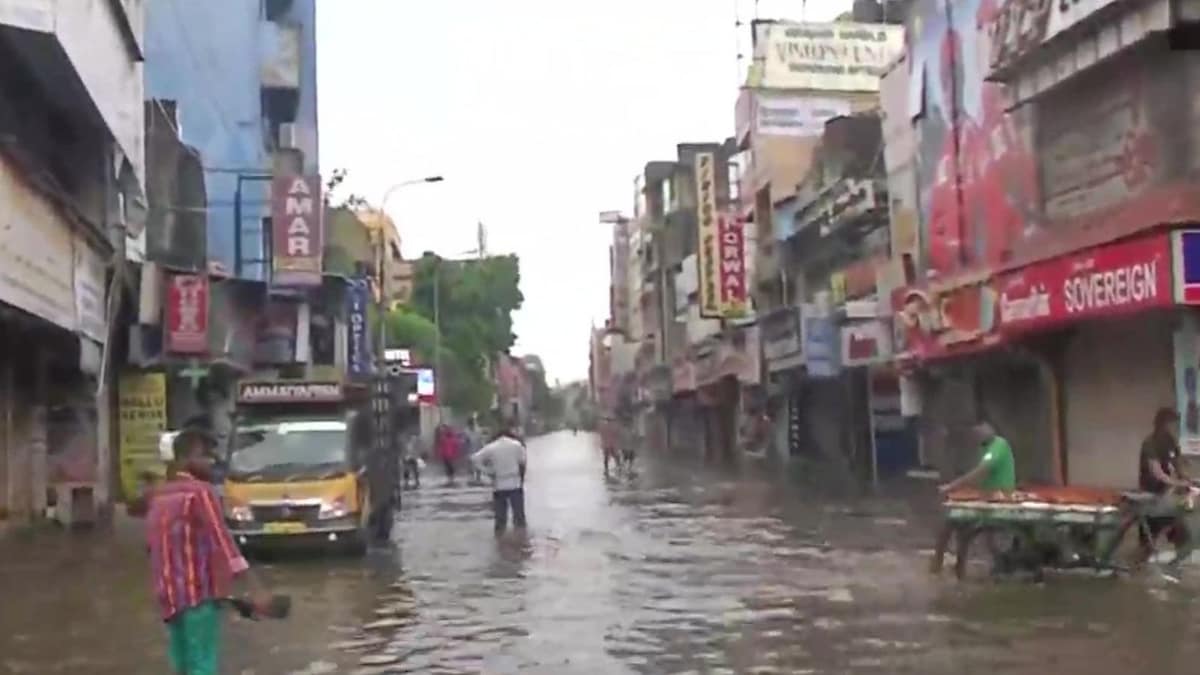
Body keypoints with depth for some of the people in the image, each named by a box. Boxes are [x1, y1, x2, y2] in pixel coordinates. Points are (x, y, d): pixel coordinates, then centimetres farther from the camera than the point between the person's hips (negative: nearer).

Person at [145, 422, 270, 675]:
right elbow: (222, 542, -20)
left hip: (169, 592, 8)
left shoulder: (158, 495, 13)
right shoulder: (200, 491, -12)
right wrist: (256, 589, -24)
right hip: (198, 590, -8)